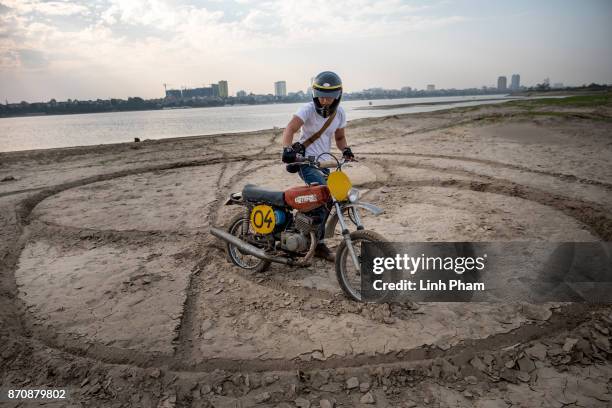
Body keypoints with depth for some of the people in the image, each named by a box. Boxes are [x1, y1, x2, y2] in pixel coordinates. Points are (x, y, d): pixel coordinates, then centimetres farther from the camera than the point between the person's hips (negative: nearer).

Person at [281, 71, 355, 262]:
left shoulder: (339, 113, 3)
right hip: (306, 161, -6)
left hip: (324, 162, 7)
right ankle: (317, 243, -10)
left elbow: (339, 136, 15)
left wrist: (345, 149, -7)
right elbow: (290, 129, -29)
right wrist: (287, 148, -48)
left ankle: (318, 243, 26)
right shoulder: (308, 109, -15)